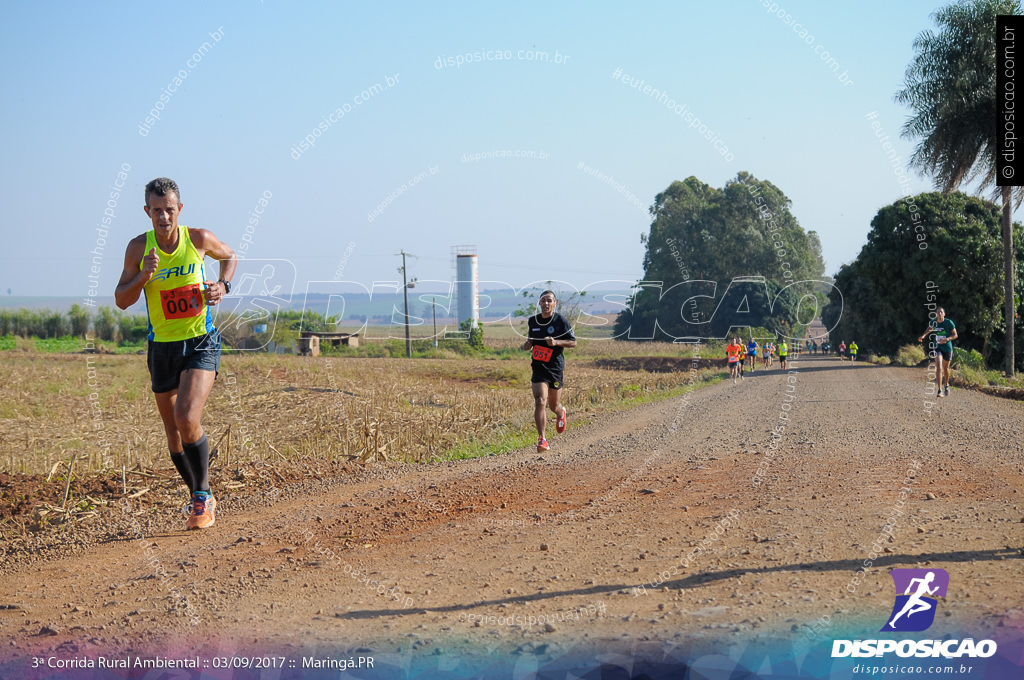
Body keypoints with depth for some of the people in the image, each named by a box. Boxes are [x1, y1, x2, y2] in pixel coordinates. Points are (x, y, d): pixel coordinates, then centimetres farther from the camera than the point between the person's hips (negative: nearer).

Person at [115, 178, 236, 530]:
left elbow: (230, 256, 16)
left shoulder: (198, 238, -5)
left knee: (187, 419, -22)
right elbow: (121, 300, -2)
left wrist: (223, 285, -3)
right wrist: (144, 275, -20)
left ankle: (203, 495, -5)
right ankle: (199, 499, 30)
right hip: (162, 347, 3)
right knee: (174, 433, 10)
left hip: (201, 343, -3)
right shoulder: (138, 247, -4)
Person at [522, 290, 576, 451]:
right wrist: (527, 345, -2)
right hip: (539, 367, 1)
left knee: (554, 405, 11)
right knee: (540, 401, -17)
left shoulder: (561, 321, -6)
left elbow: (573, 342, -2)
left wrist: (556, 342, -18)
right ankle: (542, 440, -15)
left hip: (556, 367, -1)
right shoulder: (532, 321, 6)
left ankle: (561, 414, 51)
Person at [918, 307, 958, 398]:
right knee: (939, 368, -17)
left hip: (947, 347, 0)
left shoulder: (949, 323, -12)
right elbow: (930, 329, 19)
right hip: (937, 347, 0)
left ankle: (946, 385, 44)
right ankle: (940, 390, -17)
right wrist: (923, 335, 3)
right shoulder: (933, 322, -4)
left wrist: (947, 339, -24)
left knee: (946, 368, 17)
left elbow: (955, 335, -6)